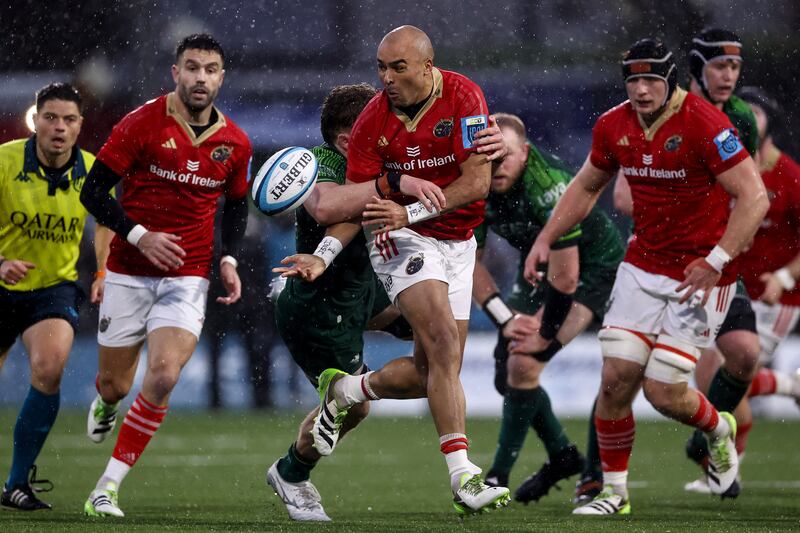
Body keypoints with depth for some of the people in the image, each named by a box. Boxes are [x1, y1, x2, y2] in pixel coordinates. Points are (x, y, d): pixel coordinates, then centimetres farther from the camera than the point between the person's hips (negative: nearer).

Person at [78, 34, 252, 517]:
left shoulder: (235, 143, 2)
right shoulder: (143, 124, -9)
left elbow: (237, 205, 20)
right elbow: (93, 192, -7)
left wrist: (229, 258, 4)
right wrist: (139, 235, -18)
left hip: (188, 277, 1)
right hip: (130, 273, -1)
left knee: (163, 377, -19)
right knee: (115, 383, 4)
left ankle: (108, 488, -9)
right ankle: (107, 404, 46)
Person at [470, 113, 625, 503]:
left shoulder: (549, 187, -35)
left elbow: (566, 277, -29)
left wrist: (544, 333, -19)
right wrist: (505, 318, -13)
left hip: (594, 266, -8)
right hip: (538, 266, 8)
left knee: (523, 366, -20)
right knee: (506, 376, 6)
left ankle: (498, 478, -9)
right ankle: (563, 455, 28)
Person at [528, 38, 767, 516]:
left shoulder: (705, 125, -20)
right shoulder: (615, 126, 1)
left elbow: (754, 198, -21)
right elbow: (586, 187, 19)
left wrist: (716, 262, -26)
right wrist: (546, 239, 11)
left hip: (701, 276, -5)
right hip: (643, 267, 6)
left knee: (664, 392, -7)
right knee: (617, 379, -2)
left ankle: (719, 430, 27)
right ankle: (614, 492, 13)